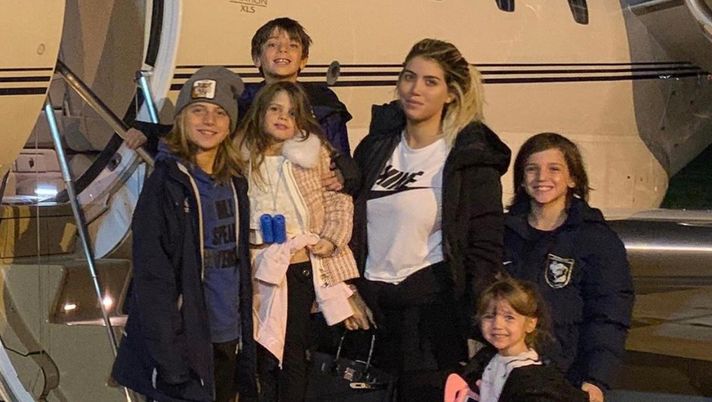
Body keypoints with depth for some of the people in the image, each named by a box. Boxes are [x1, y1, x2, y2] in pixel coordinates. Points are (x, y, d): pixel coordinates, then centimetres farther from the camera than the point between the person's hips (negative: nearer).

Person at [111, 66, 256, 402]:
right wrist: (169, 357, -20)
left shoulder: (235, 183, 10)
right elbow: (151, 276, -15)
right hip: (186, 343, -6)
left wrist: (245, 336, 11)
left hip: (228, 342, 6)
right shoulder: (166, 183, -10)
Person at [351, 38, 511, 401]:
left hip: (433, 308, -5)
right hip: (371, 306, 5)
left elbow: (486, 251, -8)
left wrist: (474, 325, -13)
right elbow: (352, 228, 15)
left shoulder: (470, 158, -6)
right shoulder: (376, 147, 9)